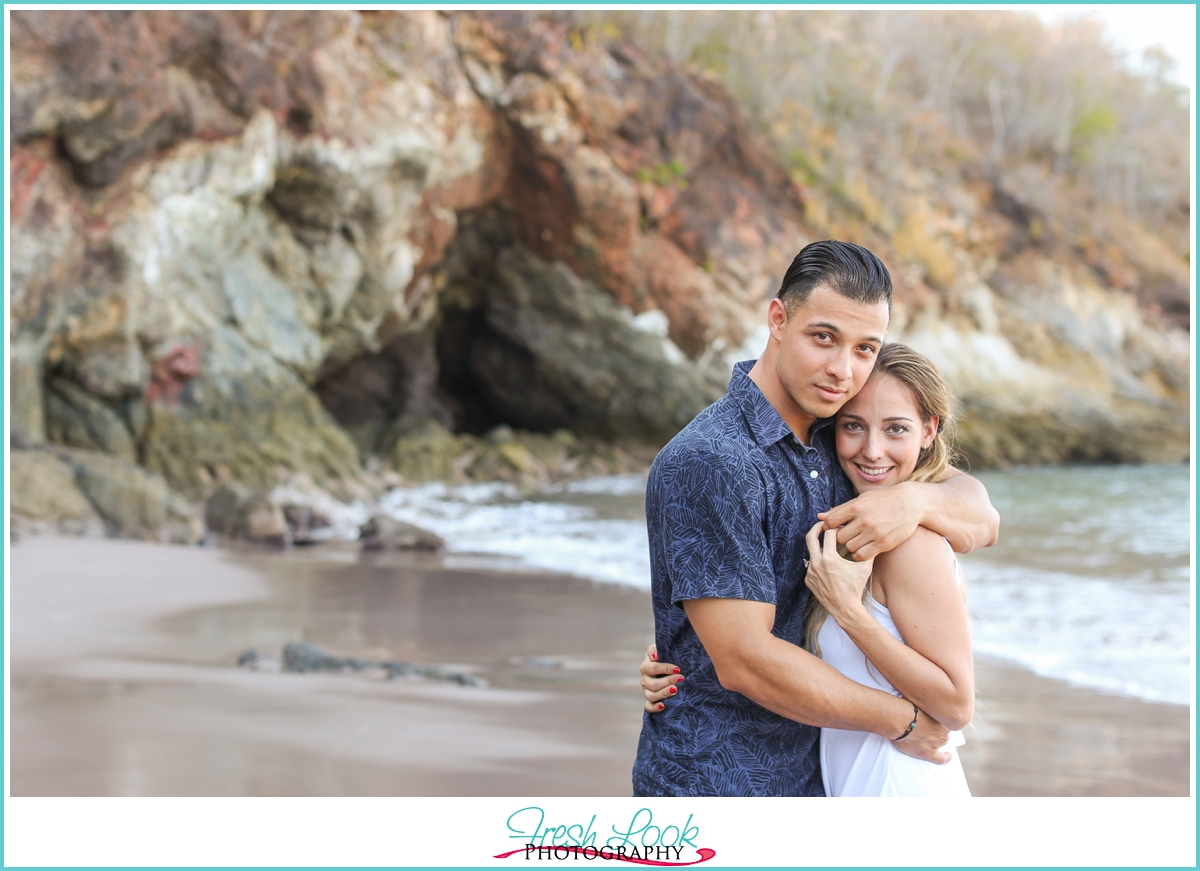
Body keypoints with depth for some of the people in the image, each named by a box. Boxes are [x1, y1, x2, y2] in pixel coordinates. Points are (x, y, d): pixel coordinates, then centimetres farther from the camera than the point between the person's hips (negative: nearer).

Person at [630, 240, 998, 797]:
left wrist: (916, 499, -18)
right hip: (714, 787, -7)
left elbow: (982, 520, 5)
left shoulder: (837, 433, 4)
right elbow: (744, 661, -24)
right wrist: (901, 722, -13)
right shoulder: (707, 465, -20)